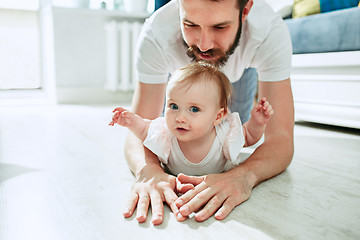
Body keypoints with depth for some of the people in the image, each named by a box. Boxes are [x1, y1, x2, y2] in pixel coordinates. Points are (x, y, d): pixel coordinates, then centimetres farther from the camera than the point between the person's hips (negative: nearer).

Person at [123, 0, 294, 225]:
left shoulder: (271, 32, -43)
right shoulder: (156, 34, -42)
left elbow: (280, 137, -45)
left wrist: (243, 176, -65)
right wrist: (149, 171, -62)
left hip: (241, 64, 0)